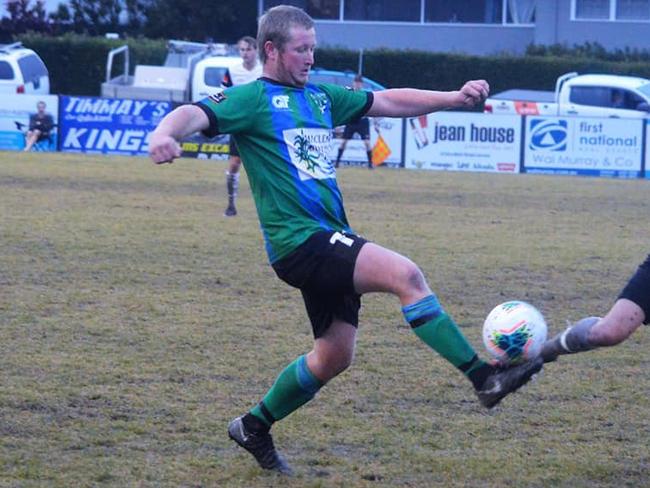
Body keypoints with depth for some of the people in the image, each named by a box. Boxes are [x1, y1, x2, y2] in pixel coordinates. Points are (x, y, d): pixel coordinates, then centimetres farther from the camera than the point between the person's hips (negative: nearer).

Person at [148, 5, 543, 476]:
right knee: (405, 274, -23)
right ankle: (484, 377, -22)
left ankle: (255, 427, 29)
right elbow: (197, 115, -19)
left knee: (335, 355, 12)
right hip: (299, 239, -9)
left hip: (330, 239, 9)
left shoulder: (320, 97, 18)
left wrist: (454, 98, 12)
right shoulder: (251, 99, -3)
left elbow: (388, 101, 21)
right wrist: (166, 133, -42)